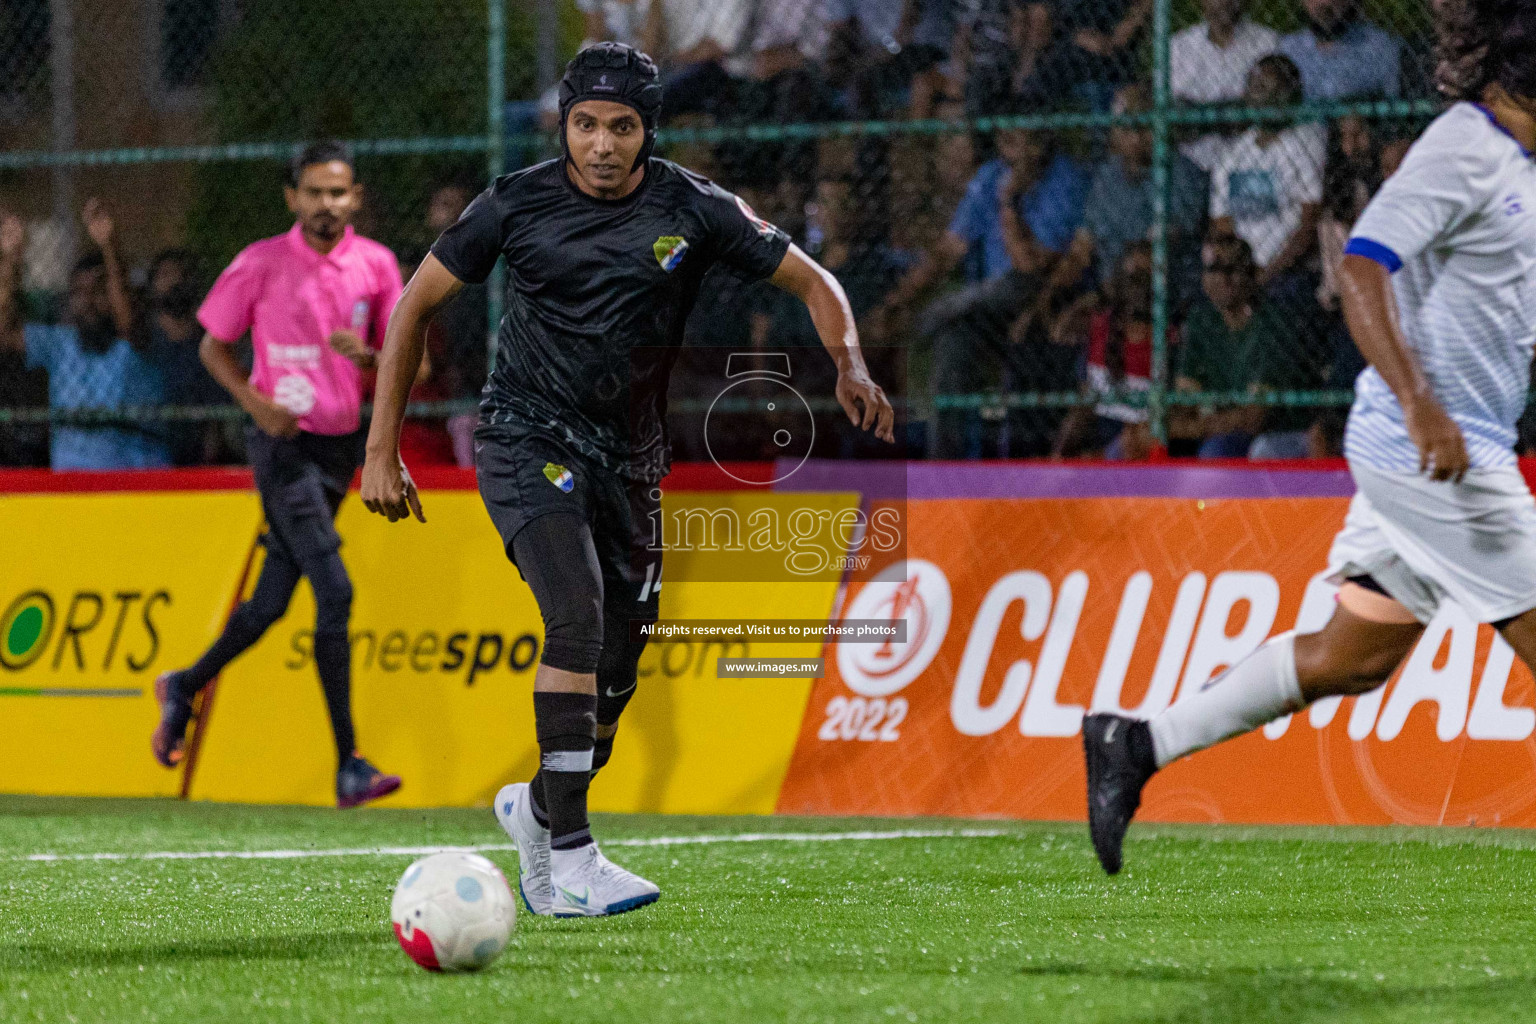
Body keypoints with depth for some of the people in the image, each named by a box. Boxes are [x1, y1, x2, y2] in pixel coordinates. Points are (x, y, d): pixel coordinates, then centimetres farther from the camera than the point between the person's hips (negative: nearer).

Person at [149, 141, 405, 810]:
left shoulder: (376, 265, 4)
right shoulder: (261, 264, -6)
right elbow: (213, 346, 4)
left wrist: (366, 356, -14)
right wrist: (257, 403, -12)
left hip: (341, 445, 5)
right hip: (284, 445, -5)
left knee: (274, 601, 13)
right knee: (334, 591, -16)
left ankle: (185, 688, 39)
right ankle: (348, 766, -15)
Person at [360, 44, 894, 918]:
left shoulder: (694, 211, -4)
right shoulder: (517, 205, -6)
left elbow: (812, 281, 2)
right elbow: (416, 306, 2)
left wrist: (851, 368, -19)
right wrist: (383, 451, -2)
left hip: (630, 455, 4)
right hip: (530, 441, -4)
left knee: (616, 678, 6)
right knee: (578, 617, -26)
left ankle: (537, 807, 37)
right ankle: (571, 859, -27)